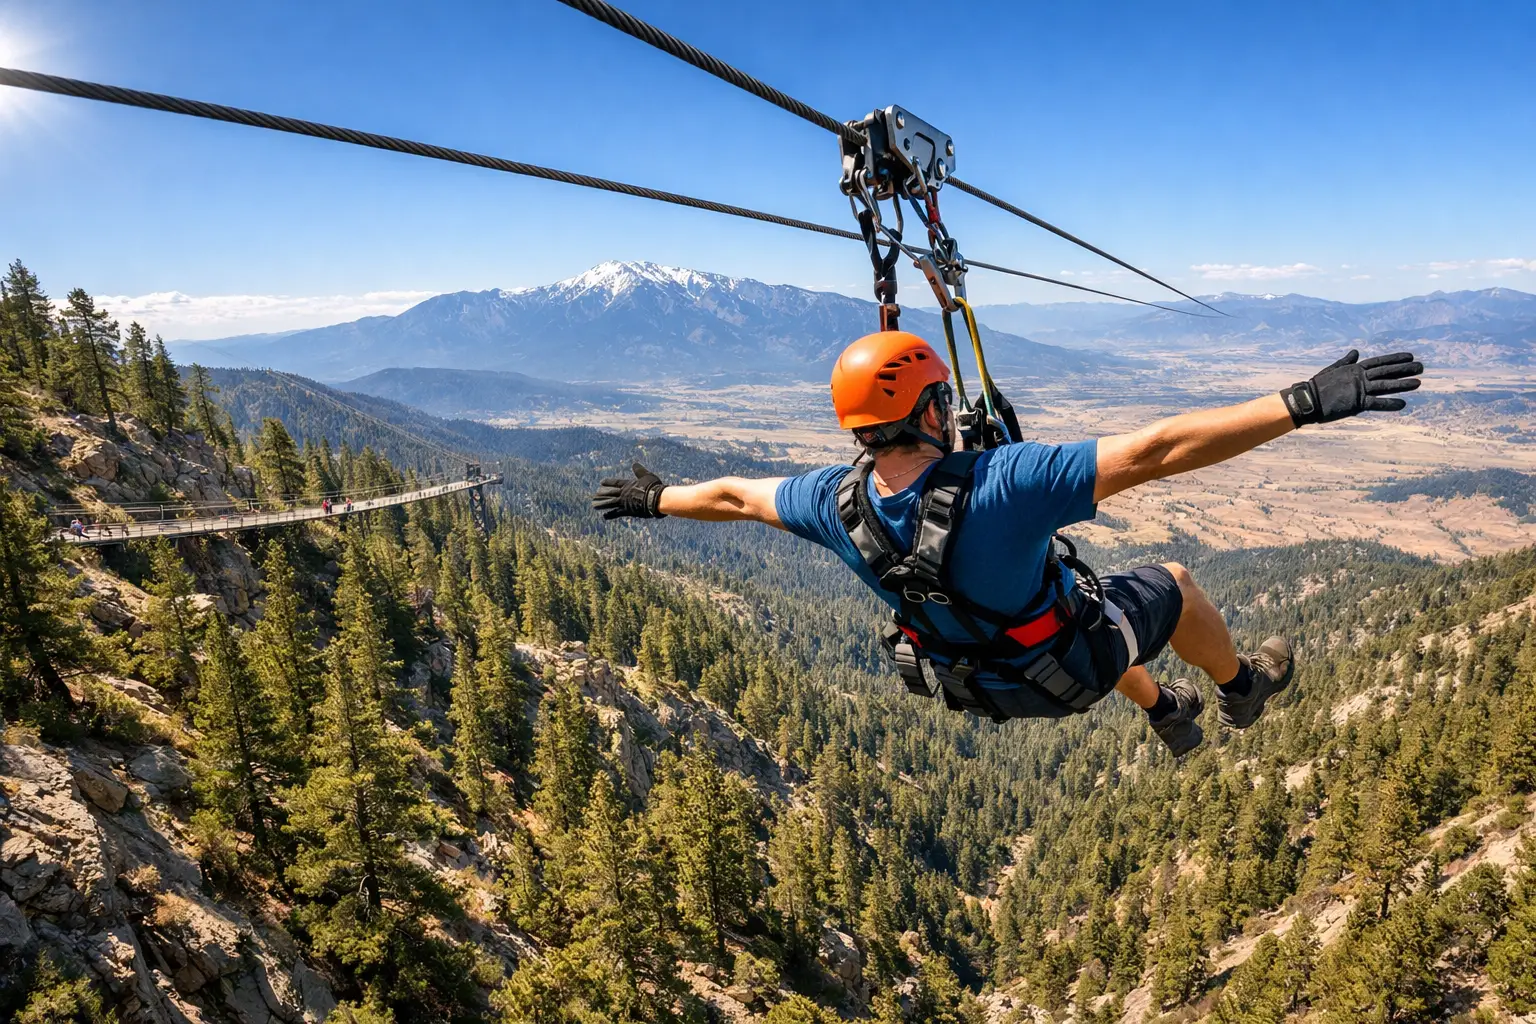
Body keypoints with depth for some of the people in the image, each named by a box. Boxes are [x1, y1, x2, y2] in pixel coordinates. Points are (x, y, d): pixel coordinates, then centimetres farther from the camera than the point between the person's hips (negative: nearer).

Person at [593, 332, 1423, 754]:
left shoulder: (836, 503, -25)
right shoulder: (1002, 484, -43)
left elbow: (734, 496, -8)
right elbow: (1157, 450, -45)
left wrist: (654, 499, 10)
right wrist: (1305, 403, -40)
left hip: (971, 678, 5)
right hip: (1069, 671, -5)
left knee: (1091, 598, 36)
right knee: (1170, 583, 24)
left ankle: (1167, 714, 60)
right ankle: (1242, 688, 53)